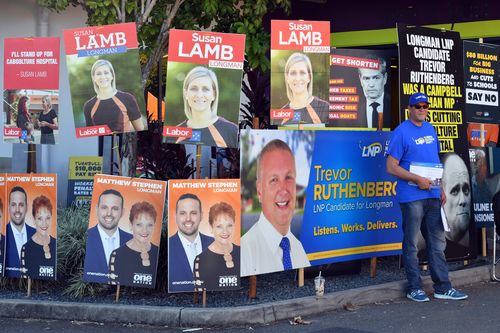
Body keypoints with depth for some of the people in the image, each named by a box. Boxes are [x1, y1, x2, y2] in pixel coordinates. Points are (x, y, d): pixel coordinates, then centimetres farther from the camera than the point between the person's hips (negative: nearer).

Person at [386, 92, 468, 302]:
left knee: (438, 242, 10)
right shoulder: (402, 132, -8)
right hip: (412, 196, -7)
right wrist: (418, 180, -17)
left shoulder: (430, 129, 14)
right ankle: (414, 288, 10)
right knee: (411, 244, 2)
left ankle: (442, 287, 17)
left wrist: (441, 188, 15)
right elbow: (391, 167, -12)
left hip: (433, 195, 7)